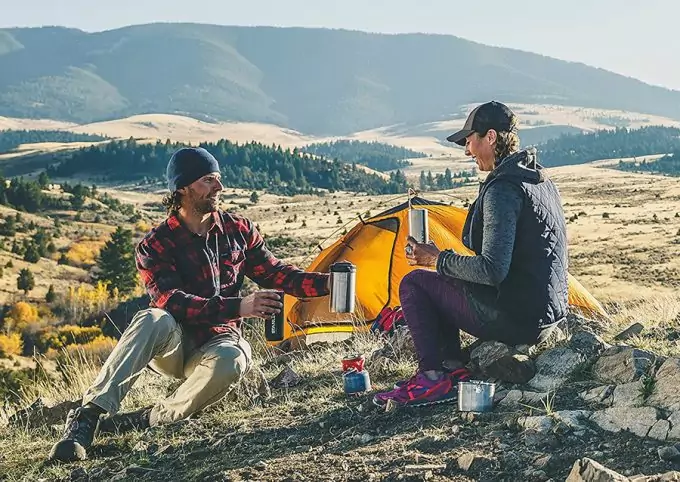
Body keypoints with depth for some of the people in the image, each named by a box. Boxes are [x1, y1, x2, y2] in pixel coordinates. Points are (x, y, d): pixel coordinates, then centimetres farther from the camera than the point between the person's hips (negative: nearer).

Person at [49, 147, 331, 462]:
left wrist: (325, 283, -8)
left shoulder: (238, 230, 3)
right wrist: (238, 308, -36)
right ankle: (87, 417, -38)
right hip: (172, 348, -2)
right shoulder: (155, 246, -10)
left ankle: (150, 419, -22)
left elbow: (275, 274, 9)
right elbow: (172, 302, -24)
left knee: (231, 360, -36)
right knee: (154, 320, -38)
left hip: (217, 342, 2)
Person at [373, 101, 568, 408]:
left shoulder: (502, 189, -19)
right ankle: (455, 370, 16)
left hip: (516, 319, -10)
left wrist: (438, 260, -10)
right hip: (547, 314, 10)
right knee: (441, 282, 22)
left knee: (414, 284, 1)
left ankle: (433, 378, 2)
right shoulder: (541, 180, 12)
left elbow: (492, 270, -25)